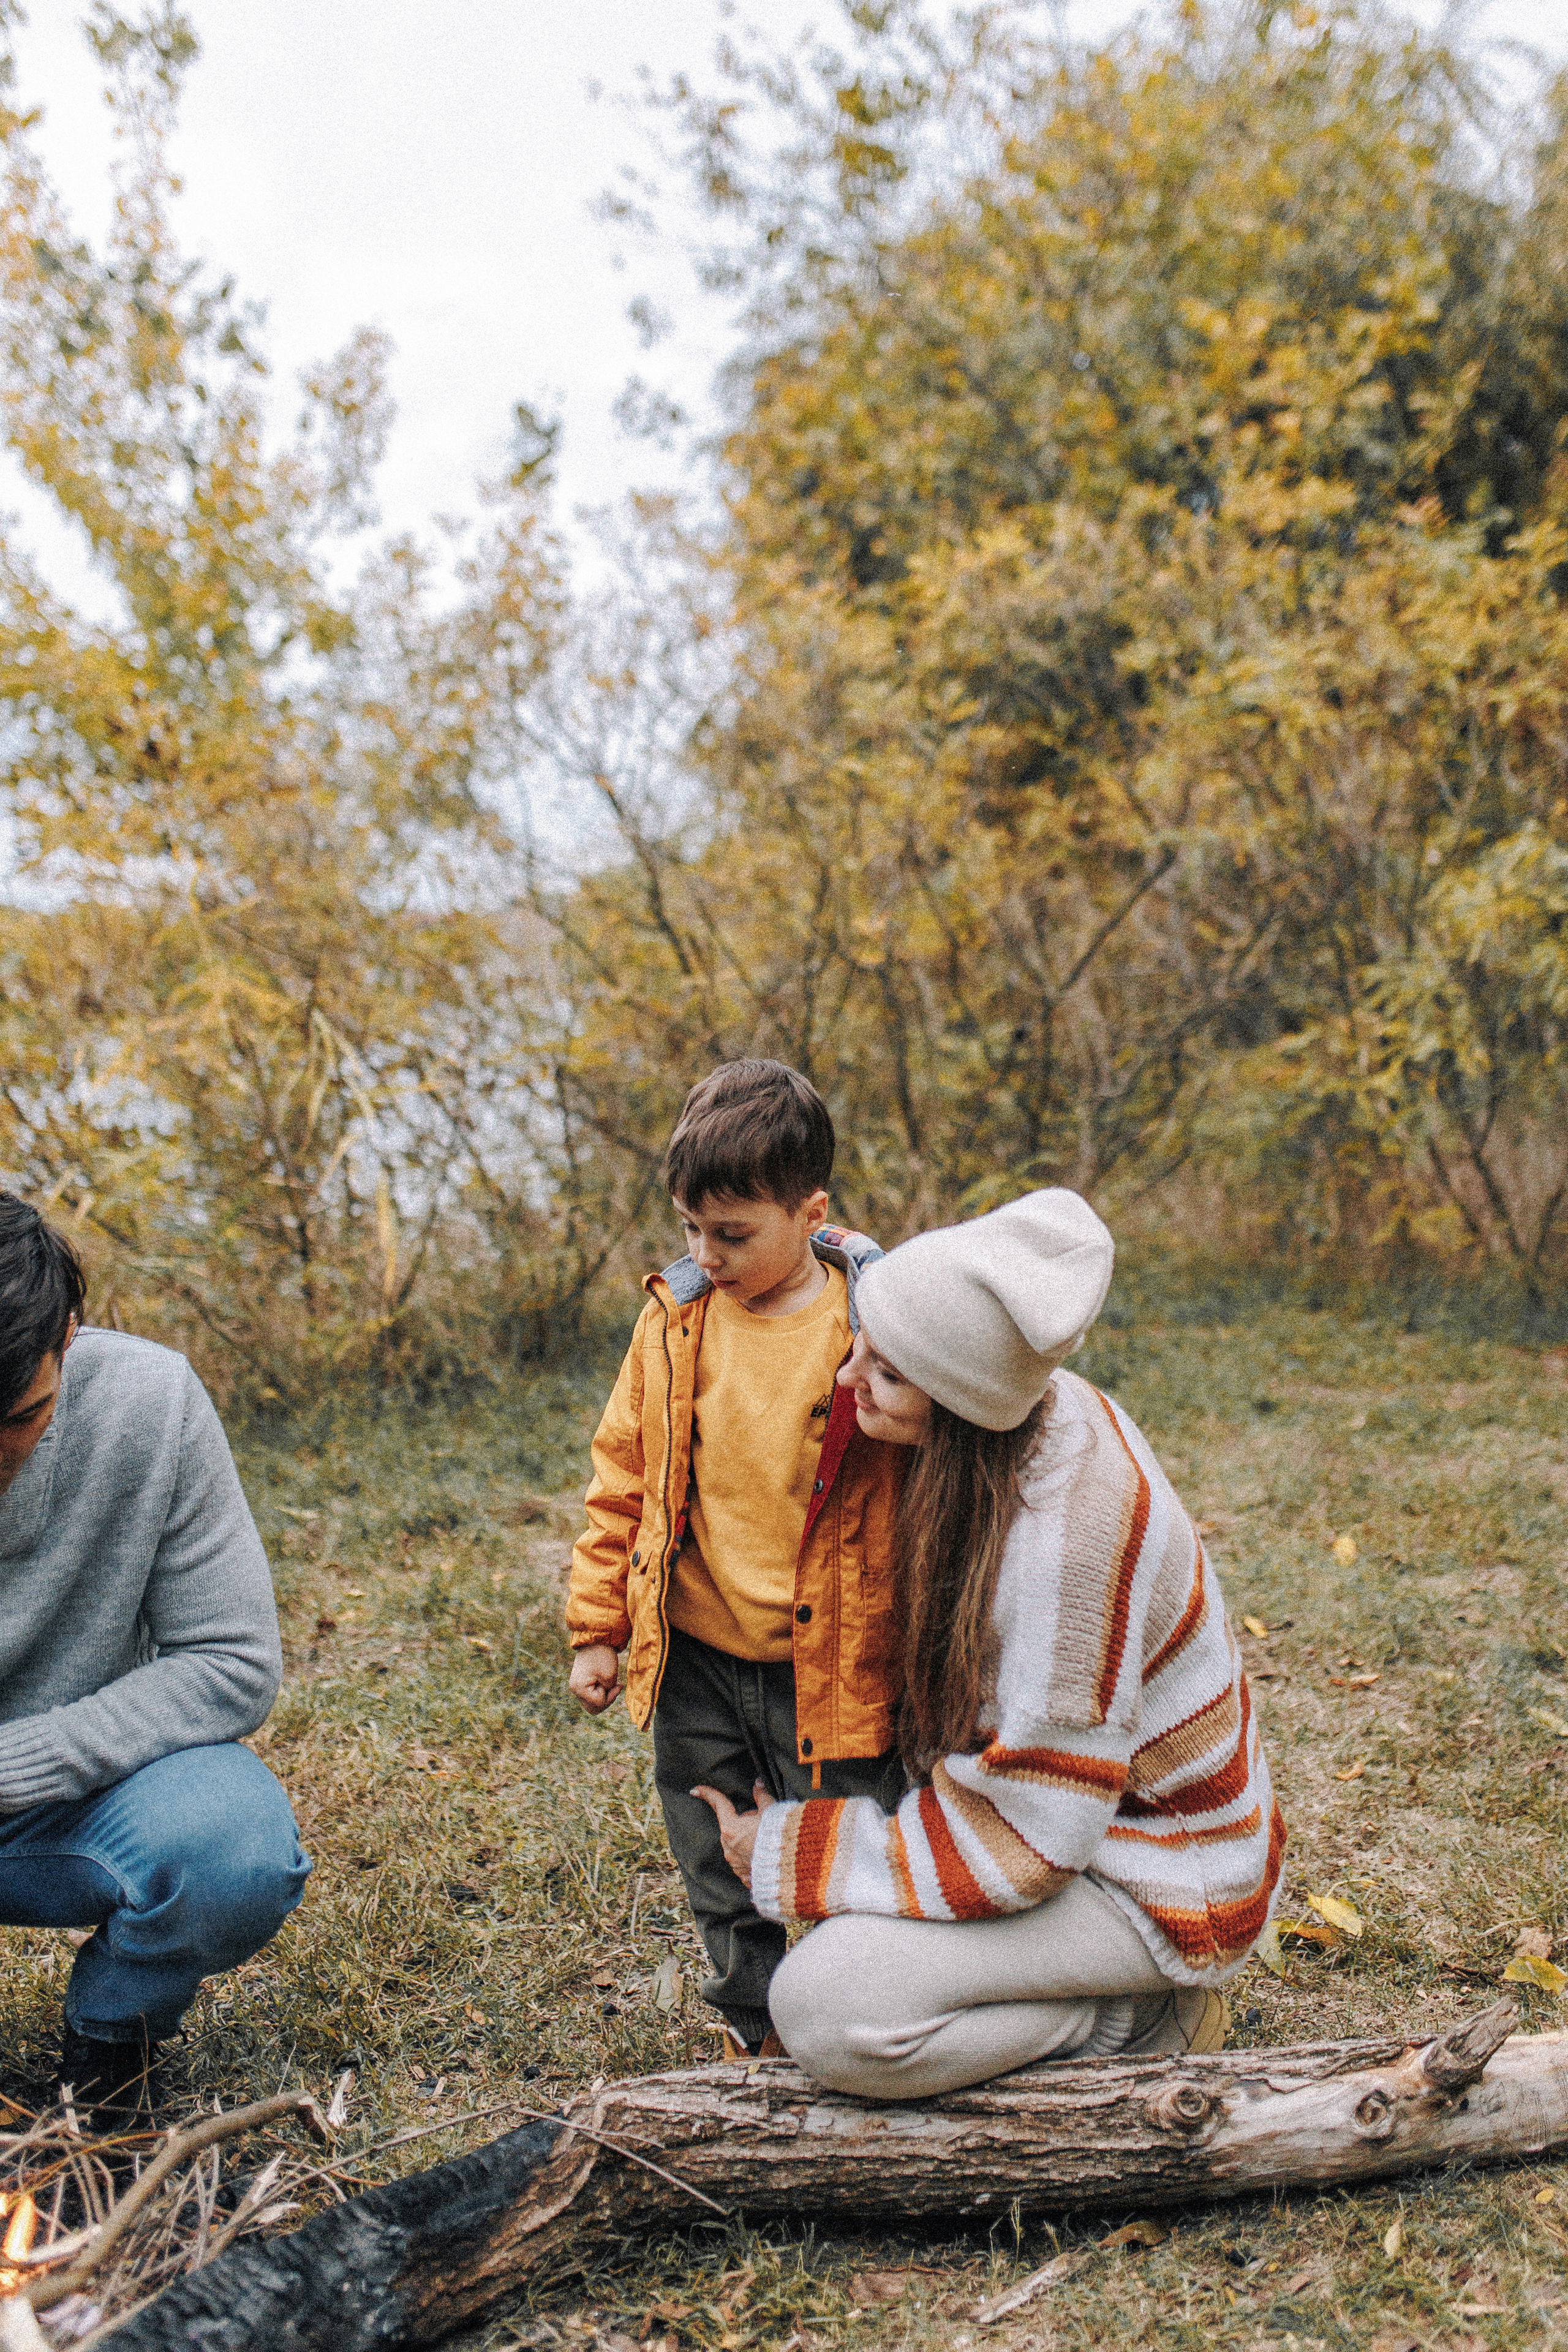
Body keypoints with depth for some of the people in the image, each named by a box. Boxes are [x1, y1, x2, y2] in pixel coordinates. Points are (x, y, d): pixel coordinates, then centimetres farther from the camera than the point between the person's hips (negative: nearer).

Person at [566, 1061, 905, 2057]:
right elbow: (624, 1474, 8)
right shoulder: (675, 1319, -1)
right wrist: (598, 1623, 8)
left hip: (828, 1664, -4)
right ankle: (759, 2028, 37)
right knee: (719, 1864, 16)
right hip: (694, 1658, 4)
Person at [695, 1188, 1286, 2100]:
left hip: (1156, 1881, -9)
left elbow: (1025, 1838, -26)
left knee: (823, 2009, -22)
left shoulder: (1065, 1536, -34)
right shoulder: (1037, 1412, -10)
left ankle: (1140, 2021, -1)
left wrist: (790, 1859, -17)